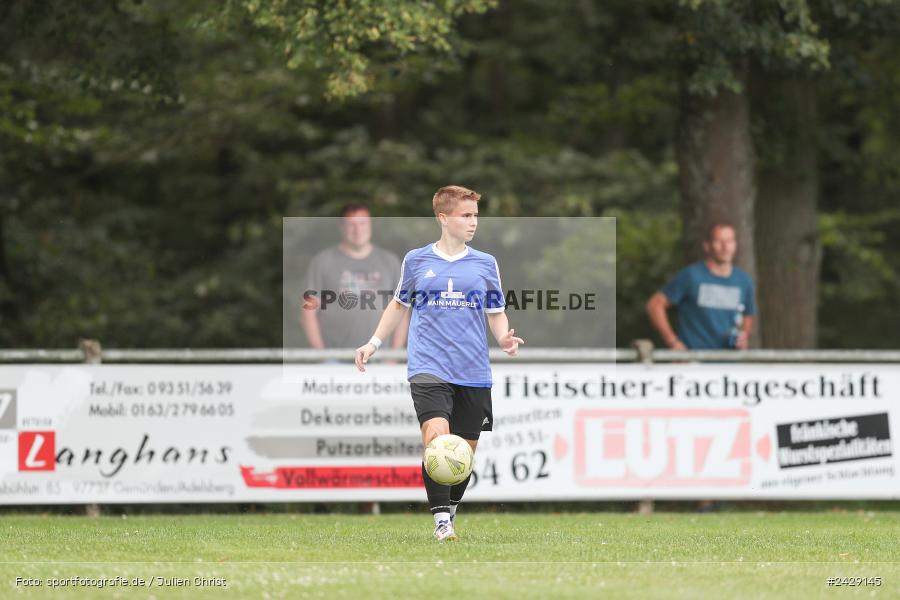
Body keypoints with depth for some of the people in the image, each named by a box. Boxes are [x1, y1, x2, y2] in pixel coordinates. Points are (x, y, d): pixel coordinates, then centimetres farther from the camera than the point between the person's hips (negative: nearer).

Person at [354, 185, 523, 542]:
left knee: (465, 449, 6)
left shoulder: (485, 264, 8)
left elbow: (496, 313, 14)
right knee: (437, 437, -22)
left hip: (473, 374, 3)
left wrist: (504, 339, -6)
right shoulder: (417, 261, 5)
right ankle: (441, 521, -19)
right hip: (428, 368, -3)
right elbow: (400, 304, 20)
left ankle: (450, 511, 28)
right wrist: (374, 342, 16)